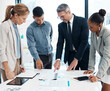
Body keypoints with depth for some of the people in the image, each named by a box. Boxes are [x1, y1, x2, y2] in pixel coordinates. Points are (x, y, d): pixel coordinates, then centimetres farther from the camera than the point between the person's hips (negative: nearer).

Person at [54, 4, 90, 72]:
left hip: (83, 54, -3)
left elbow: (84, 41, -17)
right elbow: (60, 43, -2)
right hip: (70, 55, 3)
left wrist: (76, 59, -22)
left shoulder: (82, 21, -12)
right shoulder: (61, 26, 2)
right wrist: (58, 59, -17)